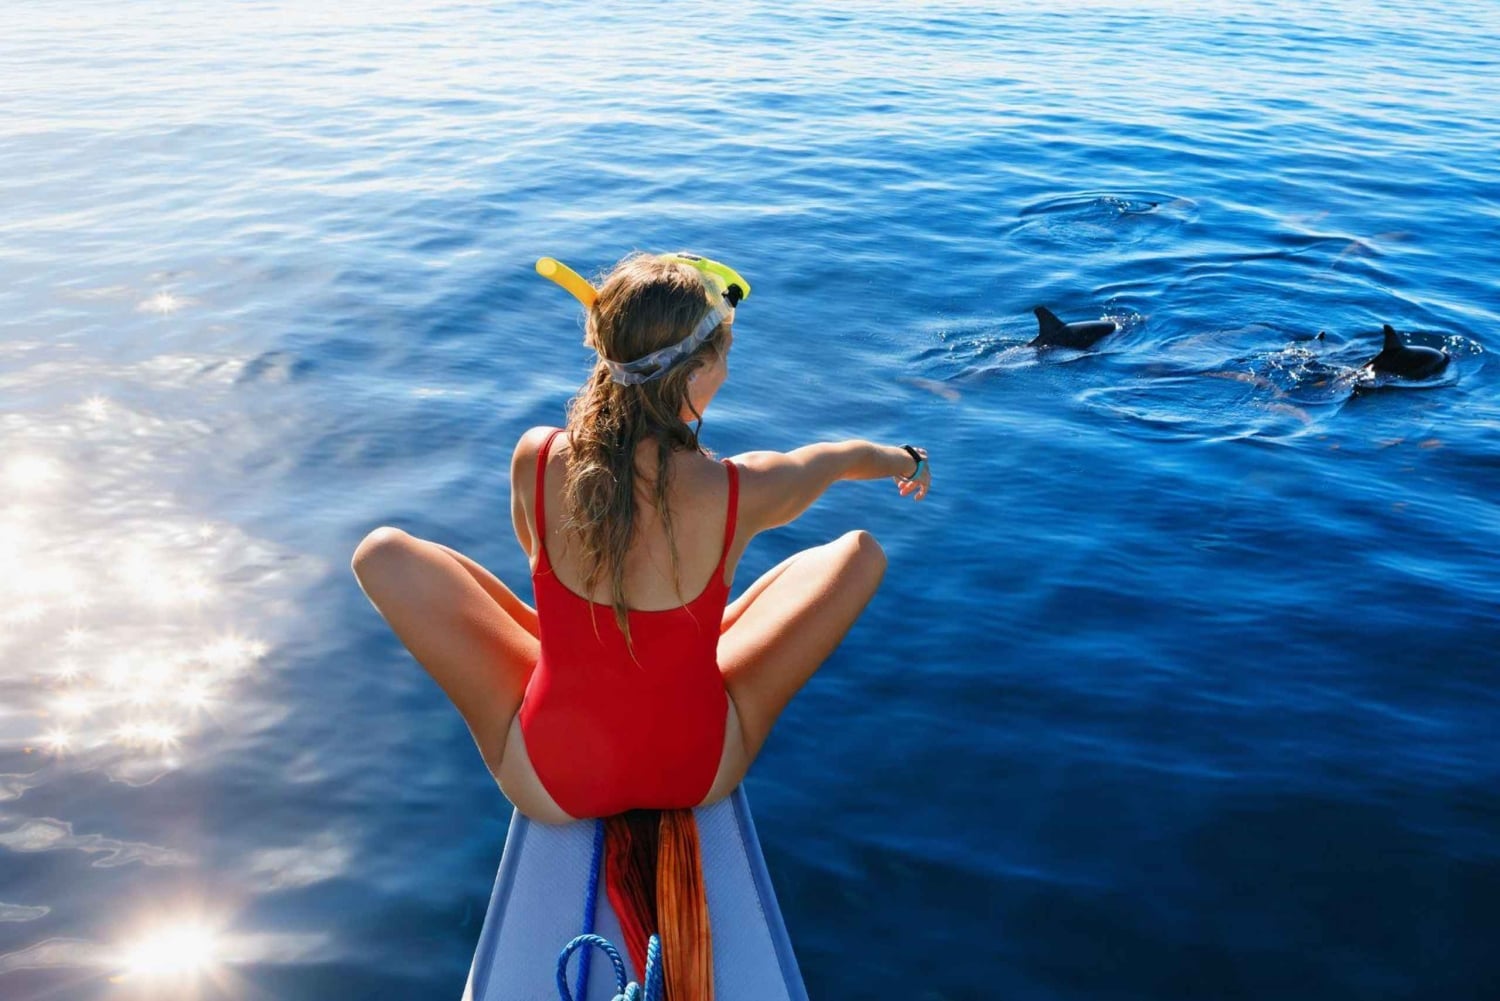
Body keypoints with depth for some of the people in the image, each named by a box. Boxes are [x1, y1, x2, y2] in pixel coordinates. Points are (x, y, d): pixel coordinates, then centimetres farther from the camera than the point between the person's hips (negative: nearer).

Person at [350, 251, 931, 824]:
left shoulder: (535, 459, -19)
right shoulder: (742, 491, -21)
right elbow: (845, 458, 4)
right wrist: (906, 459, 27)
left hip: (545, 784, 1)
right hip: (702, 775, 0)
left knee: (382, 552, 10)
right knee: (861, 553, 9)